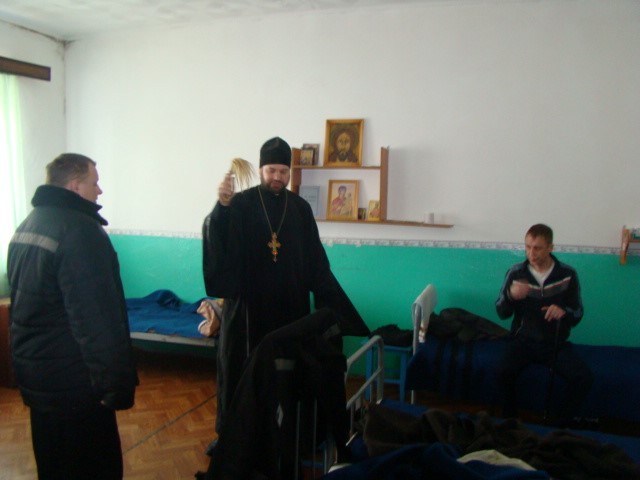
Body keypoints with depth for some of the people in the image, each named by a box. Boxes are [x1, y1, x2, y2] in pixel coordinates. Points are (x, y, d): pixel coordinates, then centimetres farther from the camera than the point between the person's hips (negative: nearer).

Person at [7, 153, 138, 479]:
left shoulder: (27, 225, 8)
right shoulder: (80, 230, -22)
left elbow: (25, 300, 15)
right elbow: (99, 319, -26)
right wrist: (117, 382, -21)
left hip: (32, 369, 10)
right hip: (72, 379, -9)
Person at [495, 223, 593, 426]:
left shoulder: (568, 274, -3)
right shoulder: (515, 272, -4)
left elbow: (578, 314, 2)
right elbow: (502, 313, -3)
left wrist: (564, 311, -23)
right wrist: (510, 295, -25)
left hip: (556, 343, 1)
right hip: (524, 340, -1)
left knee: (584, 377, -23)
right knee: (504, 373, -29)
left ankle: (561, 424, 1)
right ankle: (510, 420, -2)